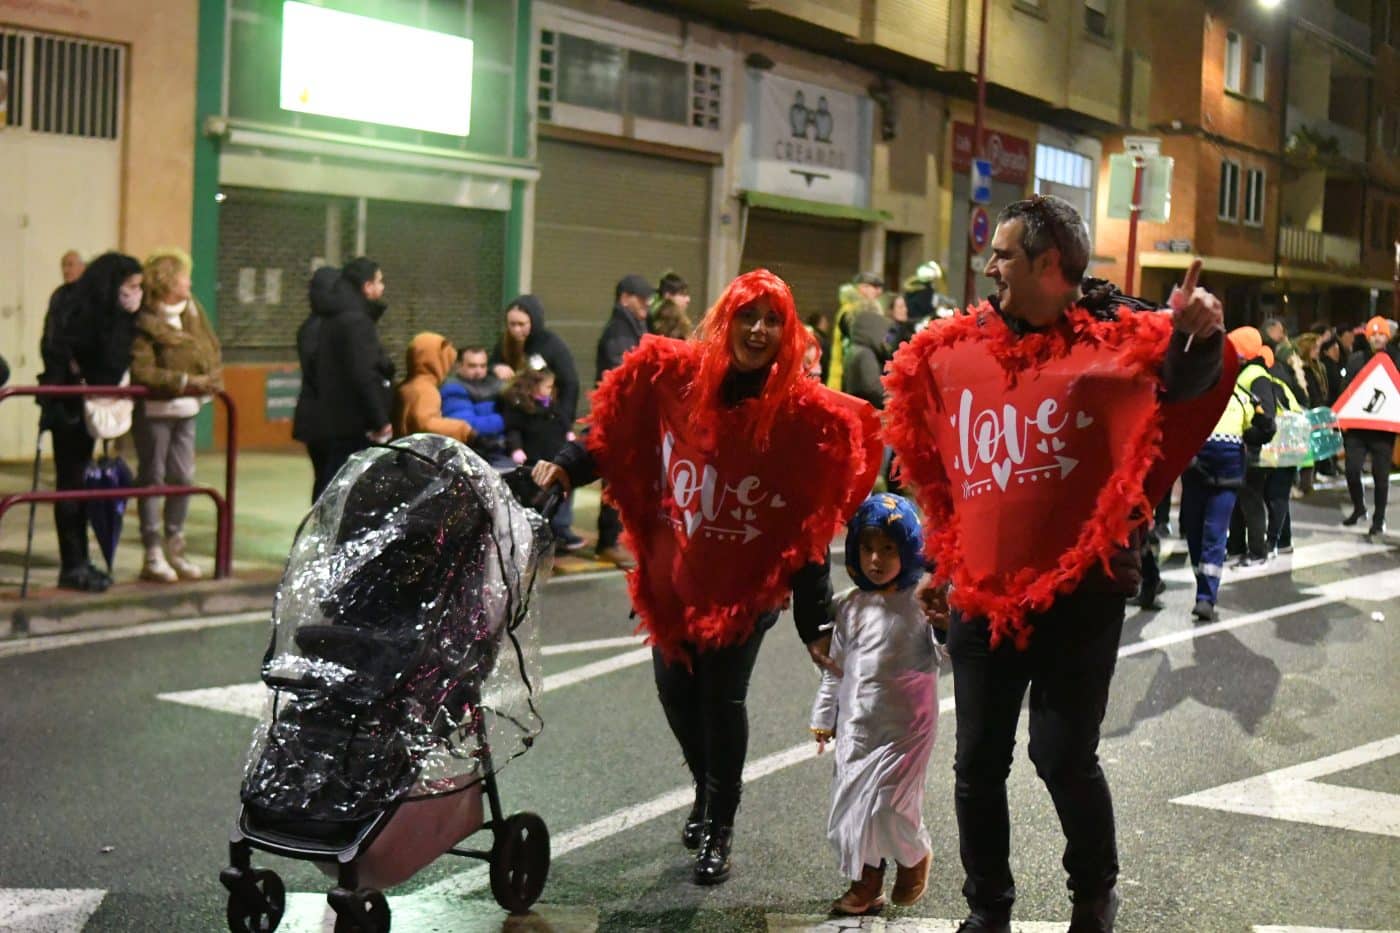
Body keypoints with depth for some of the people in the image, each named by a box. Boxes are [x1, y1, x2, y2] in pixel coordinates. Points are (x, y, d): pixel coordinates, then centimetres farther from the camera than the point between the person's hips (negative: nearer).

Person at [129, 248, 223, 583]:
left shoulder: (192, 309, 6)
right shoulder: (146, 323, -15)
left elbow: (212, 348, 13)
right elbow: (141, 371, -22)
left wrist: (211, 378, -5)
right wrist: (185, 380, -21)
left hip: (186, 408, 7)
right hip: (155, 409, -7)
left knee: (183, 479, 10)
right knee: (152, 478, 2)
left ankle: (175, 550, 22)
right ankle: (152, 555, 9)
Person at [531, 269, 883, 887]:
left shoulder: (802, 412, -13)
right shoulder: (674, 378, -7)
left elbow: (809, 530, -12)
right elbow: (617, 436, 7)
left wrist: (815, 622, -12)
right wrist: (567, 466, -9)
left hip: (748, 582, -3)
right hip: (674, 573, 3)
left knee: (722, 697, -4)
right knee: (674, 686, 11)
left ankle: (718, 828, 17)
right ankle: (708, 791, 41)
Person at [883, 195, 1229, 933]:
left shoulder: (1115, 340, -7)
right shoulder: (951, 354, 6)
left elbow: (1180, 382, -24)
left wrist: (1198, 337, -45)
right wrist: (943, 562, 19)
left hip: (1079, 592, -5)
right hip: (981, 595, 5)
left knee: (1063, 755, -2)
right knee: (979, 761, 11)